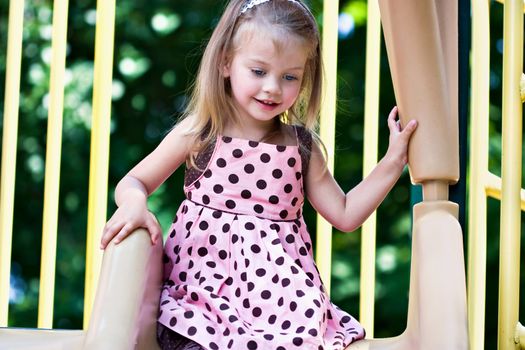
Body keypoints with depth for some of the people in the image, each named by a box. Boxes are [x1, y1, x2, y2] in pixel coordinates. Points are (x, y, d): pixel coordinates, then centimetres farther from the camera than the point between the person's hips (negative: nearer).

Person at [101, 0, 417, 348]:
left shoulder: (302, 147, 9)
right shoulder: (199, 134, 3)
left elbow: (345, 214, 13)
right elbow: (133, 181, 9)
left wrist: (392, 162, 6)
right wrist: (134, 203, -15)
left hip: (277, 290, 2)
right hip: (202, 279, -2)